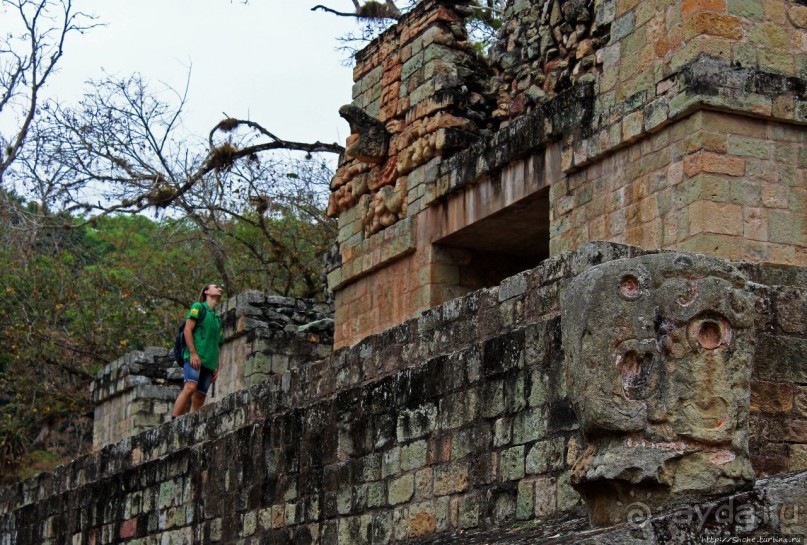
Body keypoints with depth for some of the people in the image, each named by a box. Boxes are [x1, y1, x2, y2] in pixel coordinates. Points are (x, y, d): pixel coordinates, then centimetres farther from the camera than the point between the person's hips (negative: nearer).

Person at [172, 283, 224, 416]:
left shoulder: (218, 319, 27)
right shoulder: (199, 307, 9)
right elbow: (187, 330, -3)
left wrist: (217, 367, 15)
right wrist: (193, 353, -15)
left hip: (209, 362, 7)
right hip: (195, 357, -7)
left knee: (200, 396, -4)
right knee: (190, 387, -24)